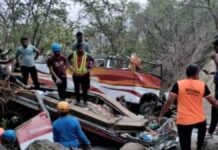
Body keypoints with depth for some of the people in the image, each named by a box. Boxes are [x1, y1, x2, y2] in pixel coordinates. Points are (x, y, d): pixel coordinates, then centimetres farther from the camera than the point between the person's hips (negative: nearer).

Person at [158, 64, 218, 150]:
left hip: (183, 121, -2)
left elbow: (169, 102, -9)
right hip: (199, 120, 2)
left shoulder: (178, 84, -6)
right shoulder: (202, 85, -2)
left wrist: (161, 115, 0)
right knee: (202, 125, 37)